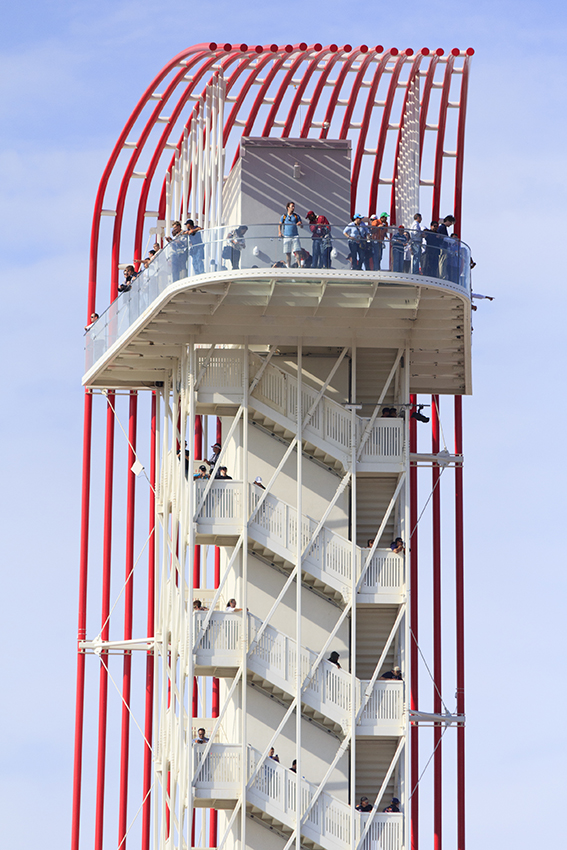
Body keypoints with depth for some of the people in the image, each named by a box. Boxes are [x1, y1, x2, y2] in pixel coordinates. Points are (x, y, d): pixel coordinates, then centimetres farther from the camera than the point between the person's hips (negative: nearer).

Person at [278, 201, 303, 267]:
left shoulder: (296, 216, 9)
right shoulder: (284, 216, 9)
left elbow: (302, 225, 5)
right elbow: (280, 225, 12)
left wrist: (300, 224, -18)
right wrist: (279, 232, -5)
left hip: (295, 236, 0)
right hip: (286, 237, 0)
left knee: (297, 251, -12)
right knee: (288, 253, 2)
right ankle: (289, 267, 11)